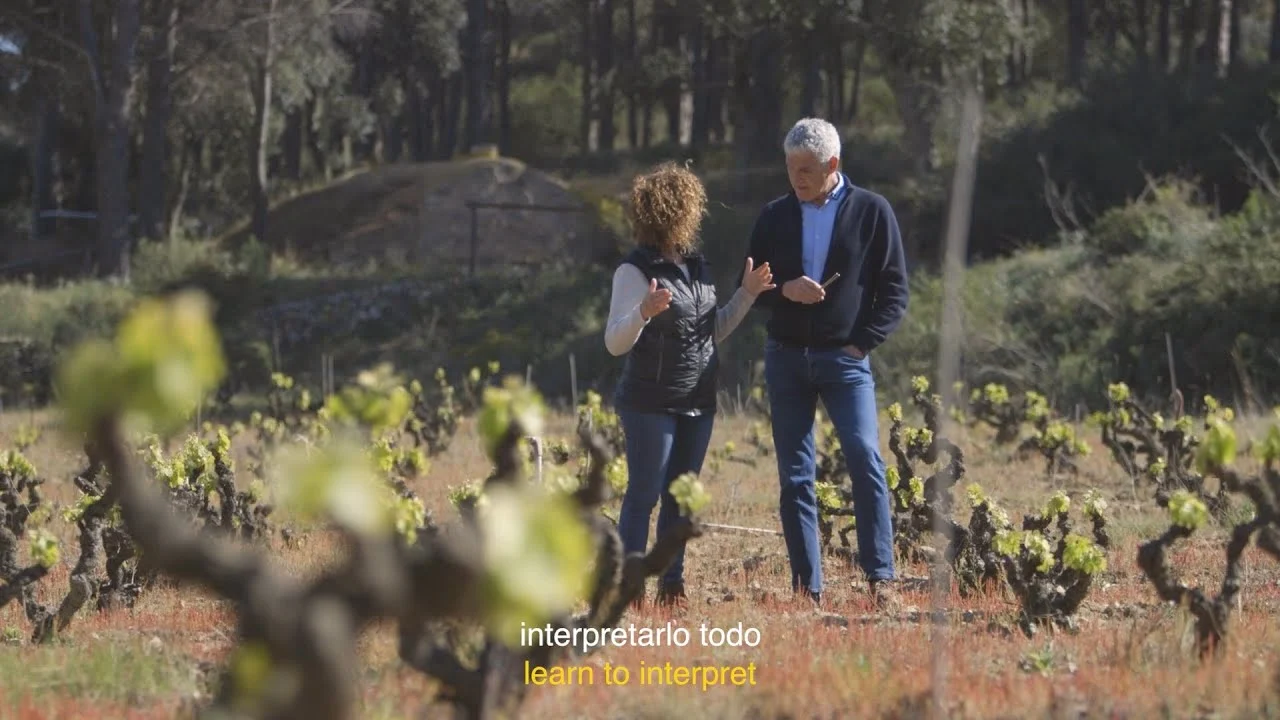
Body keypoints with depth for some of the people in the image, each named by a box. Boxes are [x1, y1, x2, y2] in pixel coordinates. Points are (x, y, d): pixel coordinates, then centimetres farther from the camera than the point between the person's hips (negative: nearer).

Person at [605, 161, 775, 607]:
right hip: (650, 404, -7)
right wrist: (643, 313, -33)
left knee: (680, 500, 10)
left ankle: (672, 585, 15)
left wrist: (746, 294, 11)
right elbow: (615, 344, -14)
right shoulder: (636, 271, -12)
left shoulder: (697, 266, 11)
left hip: (697, 403, 7)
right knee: (643, 497, -6)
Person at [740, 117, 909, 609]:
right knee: (794, 476, 1)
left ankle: (880, 578, -15)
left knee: (865, 459, -16)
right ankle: (807, 588, 3)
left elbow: (894, 290, 2)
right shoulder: (775, 216, 10)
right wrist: (784, 289, -8)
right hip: (786, 358, 3)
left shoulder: (872, 212, 2)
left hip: (845, 359, -3)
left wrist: (863, 344, -9)